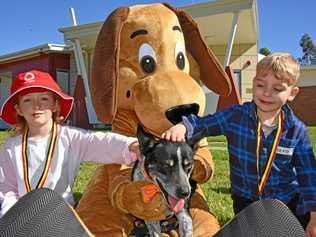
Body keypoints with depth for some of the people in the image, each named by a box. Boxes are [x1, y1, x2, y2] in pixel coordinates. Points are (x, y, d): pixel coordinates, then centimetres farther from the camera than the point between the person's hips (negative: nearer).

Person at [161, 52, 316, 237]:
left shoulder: (297, 131, -11)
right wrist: (182, 126, -32)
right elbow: (200, 124, -9)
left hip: (288, 202, 0)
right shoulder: (236, 116, -12)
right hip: (246, 201, 0)